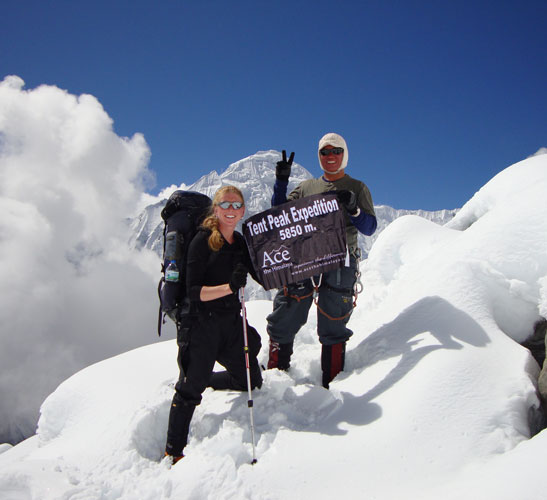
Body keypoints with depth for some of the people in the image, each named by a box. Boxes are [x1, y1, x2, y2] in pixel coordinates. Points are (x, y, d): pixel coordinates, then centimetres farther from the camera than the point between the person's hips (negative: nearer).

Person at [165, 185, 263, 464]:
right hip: (203, 324, -7)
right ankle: (173, 451, 16)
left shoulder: (241, 243, 9)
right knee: (190, 390, -3)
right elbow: (193, 292, -18)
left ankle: (198, 379, 35)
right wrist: (229, 287, -30)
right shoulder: (202, 240, -10)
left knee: (251, 381, 14)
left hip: (232, 323, 7)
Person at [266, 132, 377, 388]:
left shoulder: (357, 189, 13)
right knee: (283, 319, -1)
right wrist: (281, 181, 6)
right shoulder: (306, 187, 20)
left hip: (339, 262, -2)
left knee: (332, 328, -1)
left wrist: (353, 209, -15)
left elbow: (369, 227, 5)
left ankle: (331, 385, 11)